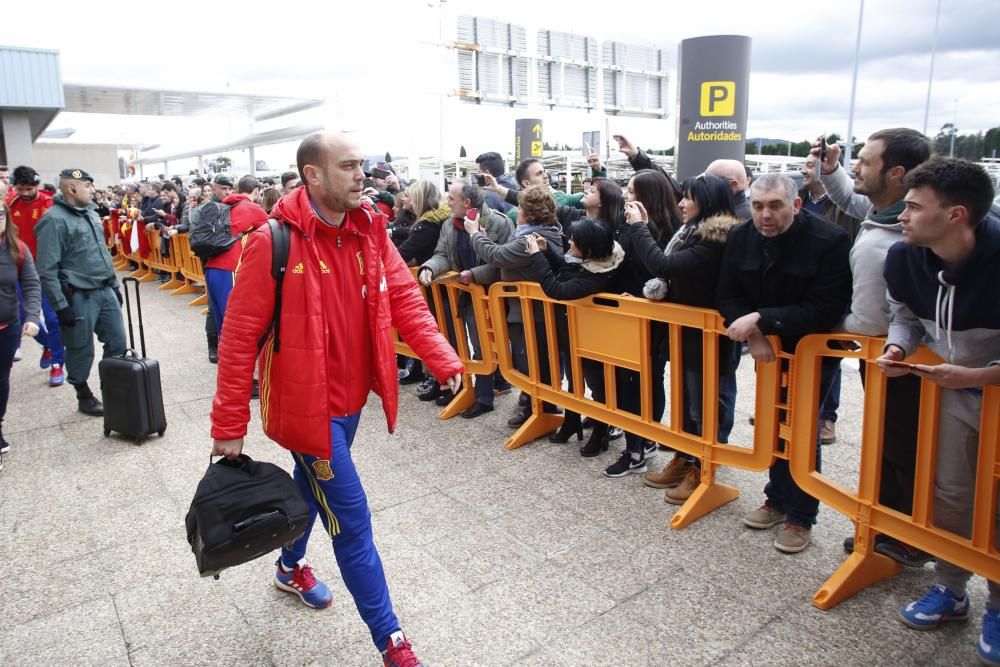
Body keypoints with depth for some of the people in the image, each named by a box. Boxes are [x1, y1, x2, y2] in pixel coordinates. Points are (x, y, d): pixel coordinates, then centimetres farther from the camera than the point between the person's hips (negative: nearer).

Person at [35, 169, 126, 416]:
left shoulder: (90, 213, 12)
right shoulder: (54, 220, -14)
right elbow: (47, 270, -17)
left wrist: (114, 285, 20)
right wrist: (61, 305, -18)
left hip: (106, 292, 8)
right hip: (79, 297, -7)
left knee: (118, 343, 11)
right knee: (81, 351, 6)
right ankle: (84, 397, 23)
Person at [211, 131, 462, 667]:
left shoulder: (370, 229, -3)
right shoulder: (274, 242, -20)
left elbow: (404, 298, -1)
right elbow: (239, 337, -16)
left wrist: (443, 360, -14)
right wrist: (228, 425, -13)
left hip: (350, 398, 7)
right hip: (307, 403, -6)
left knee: (313, 486, 28)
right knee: (352, 520, 1)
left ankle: (291, 567, 57)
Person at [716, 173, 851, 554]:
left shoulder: (830, 241, -25)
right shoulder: (740, 237, -8)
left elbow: (823, 312, -29)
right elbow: (727, 296, -4)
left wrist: (761, 319, -31)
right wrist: (753, 335, -21)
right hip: (768, 350, 5)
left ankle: (800, 517, 17)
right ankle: (778, 500, 33)